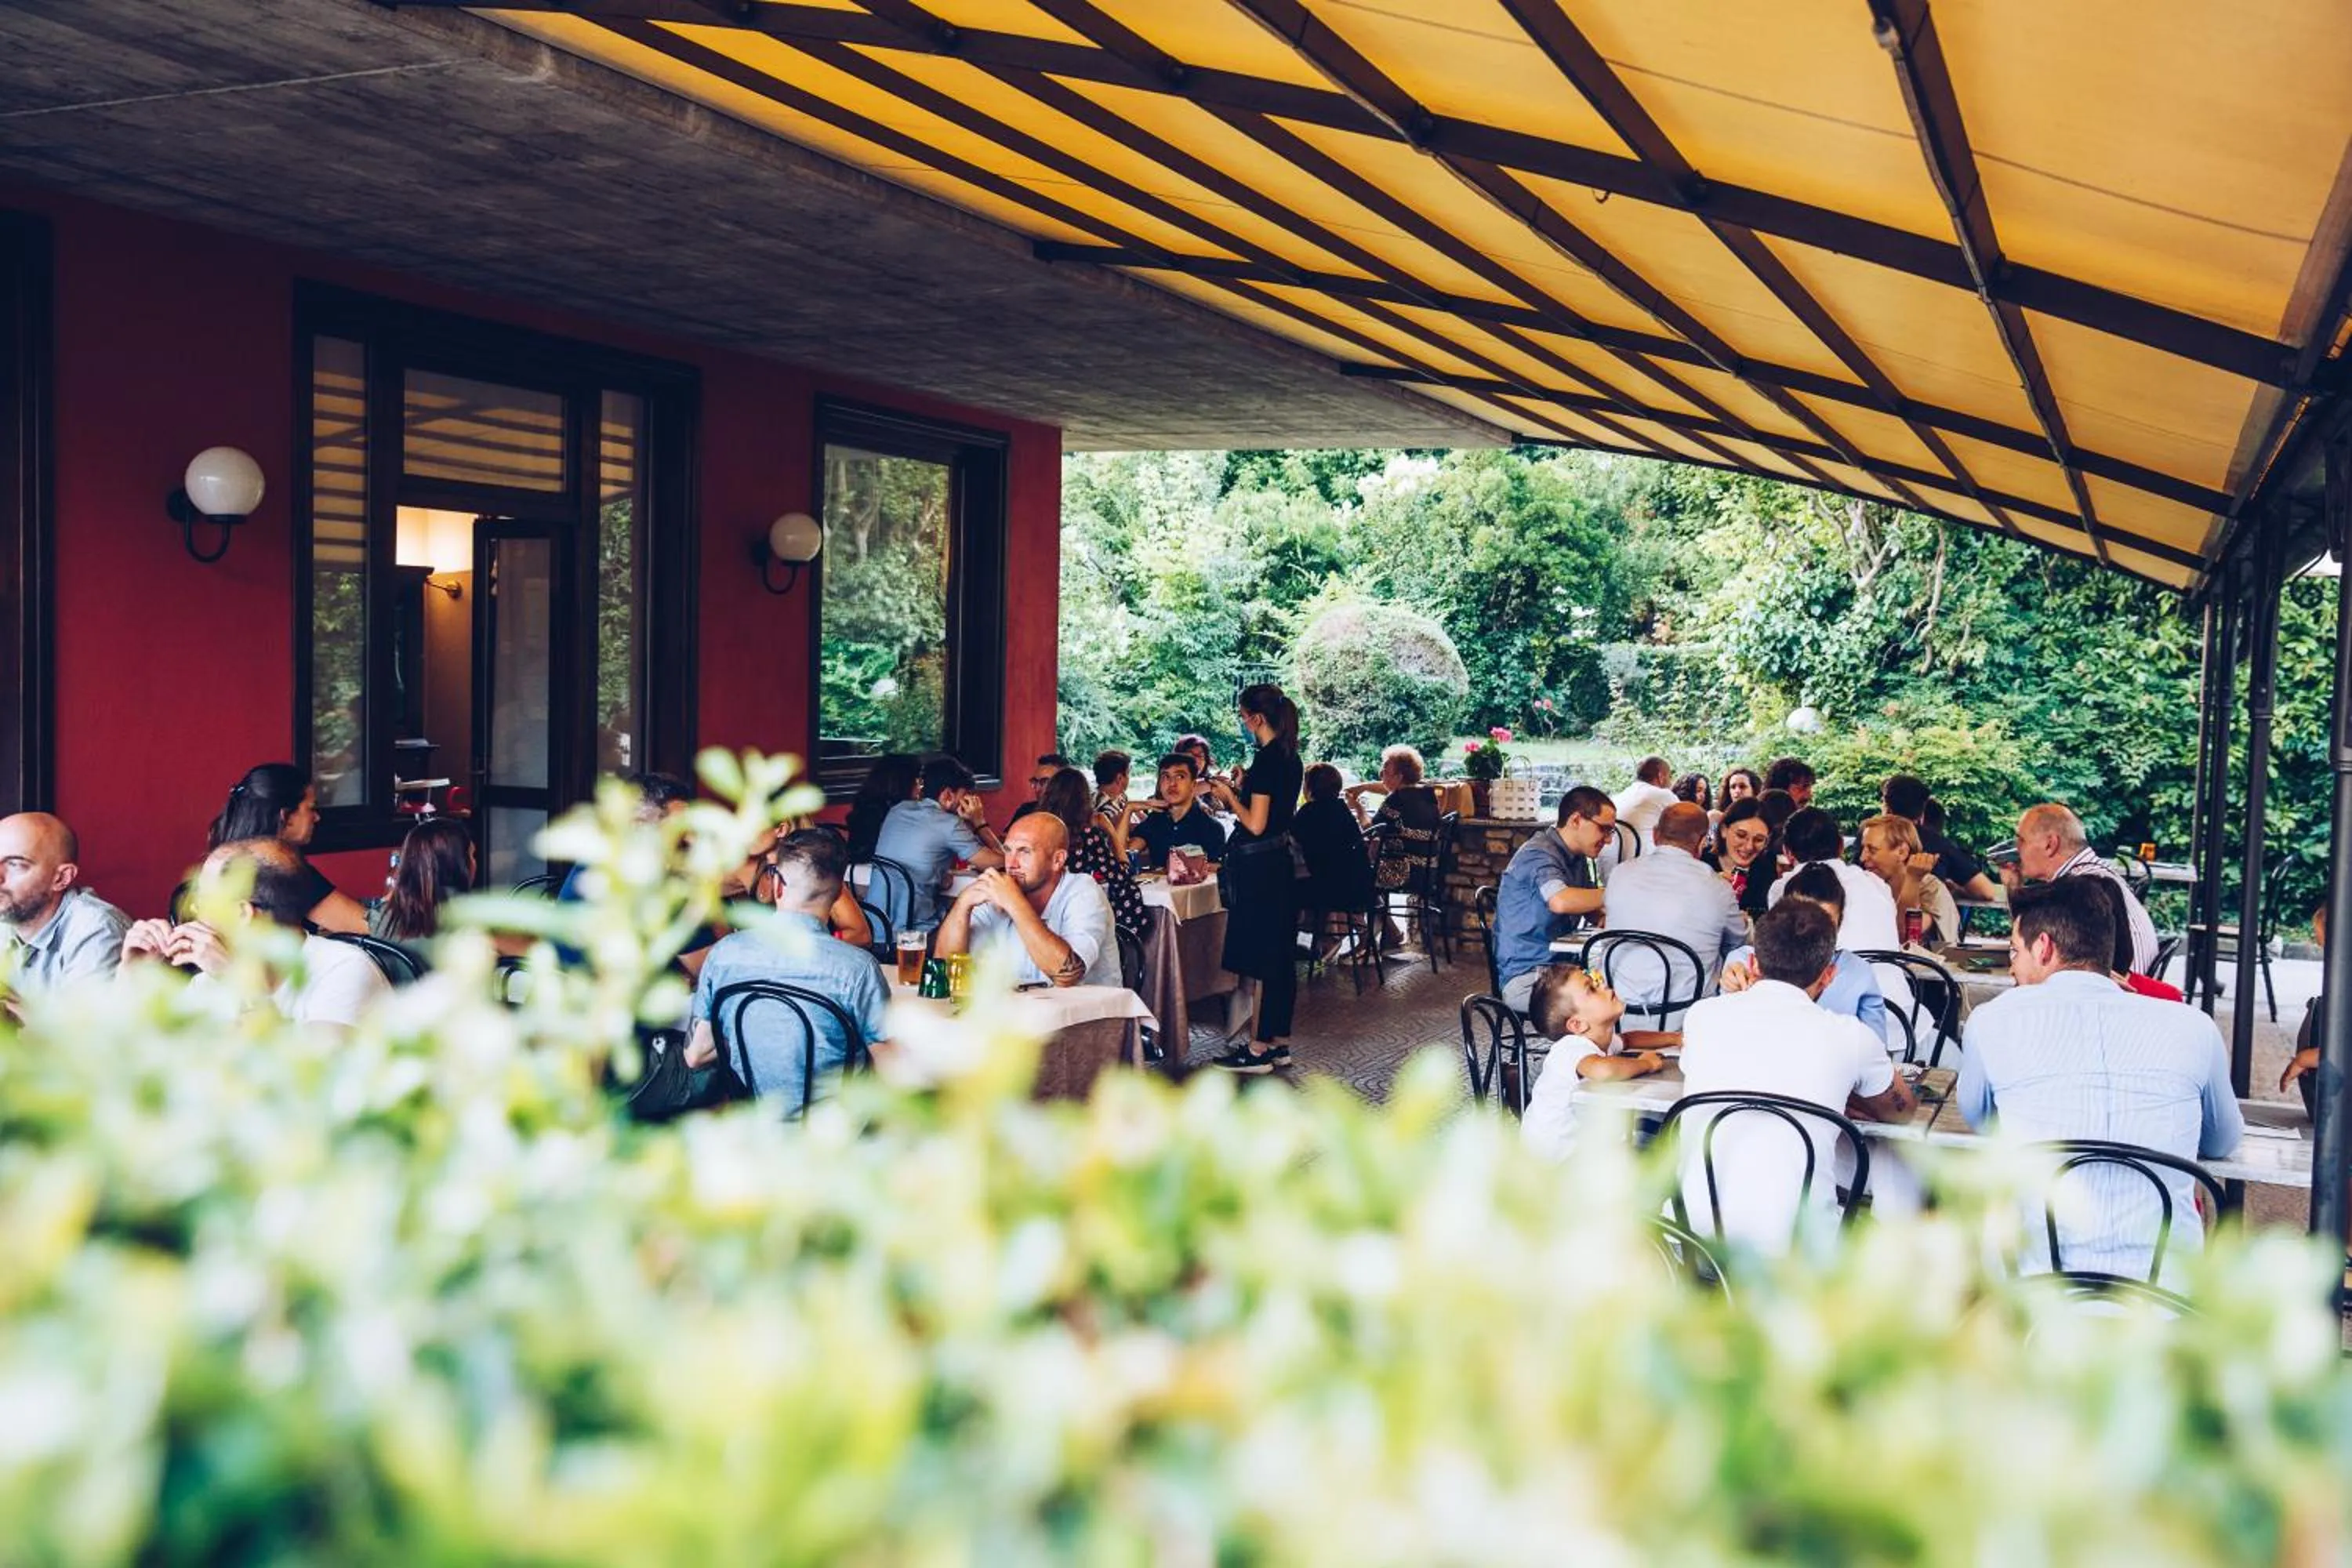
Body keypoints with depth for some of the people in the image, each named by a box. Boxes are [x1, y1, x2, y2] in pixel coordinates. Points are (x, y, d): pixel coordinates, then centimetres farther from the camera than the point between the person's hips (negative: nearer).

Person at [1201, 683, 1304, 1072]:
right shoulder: (1291, 758, 10)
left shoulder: (1266, 759, -17)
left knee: (1259, 959, -4)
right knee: (1281, 956, 12)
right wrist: (1237, 795, 16)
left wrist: (1230, 796, -5)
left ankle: (1259, 1050, 1)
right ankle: (1280, 1044, 19)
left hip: (1258, 866, -10)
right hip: (1281, 862, 10)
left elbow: (1256, 824, -19)